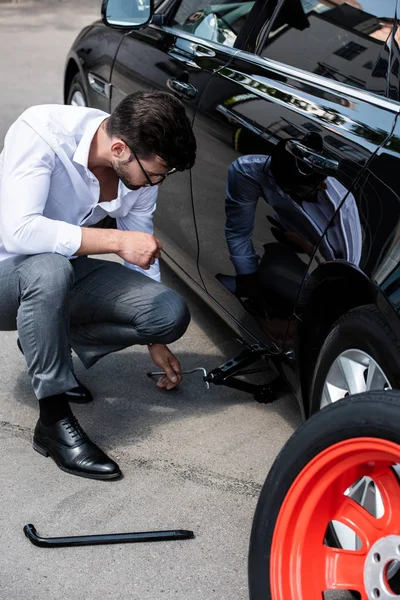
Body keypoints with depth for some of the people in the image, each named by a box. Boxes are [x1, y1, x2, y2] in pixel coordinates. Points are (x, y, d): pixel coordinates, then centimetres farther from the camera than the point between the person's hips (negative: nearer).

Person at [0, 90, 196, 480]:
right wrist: (117, 240, -37)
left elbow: (142, 250, 5)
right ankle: (54, 422, -24)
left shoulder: (141, 167, -9)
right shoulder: (40, 132, -28)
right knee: (49, 267, -40)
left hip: (66, 273, 6)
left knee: (172, 315, -13)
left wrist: (155, 341, 11)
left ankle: (47, 343, 7)